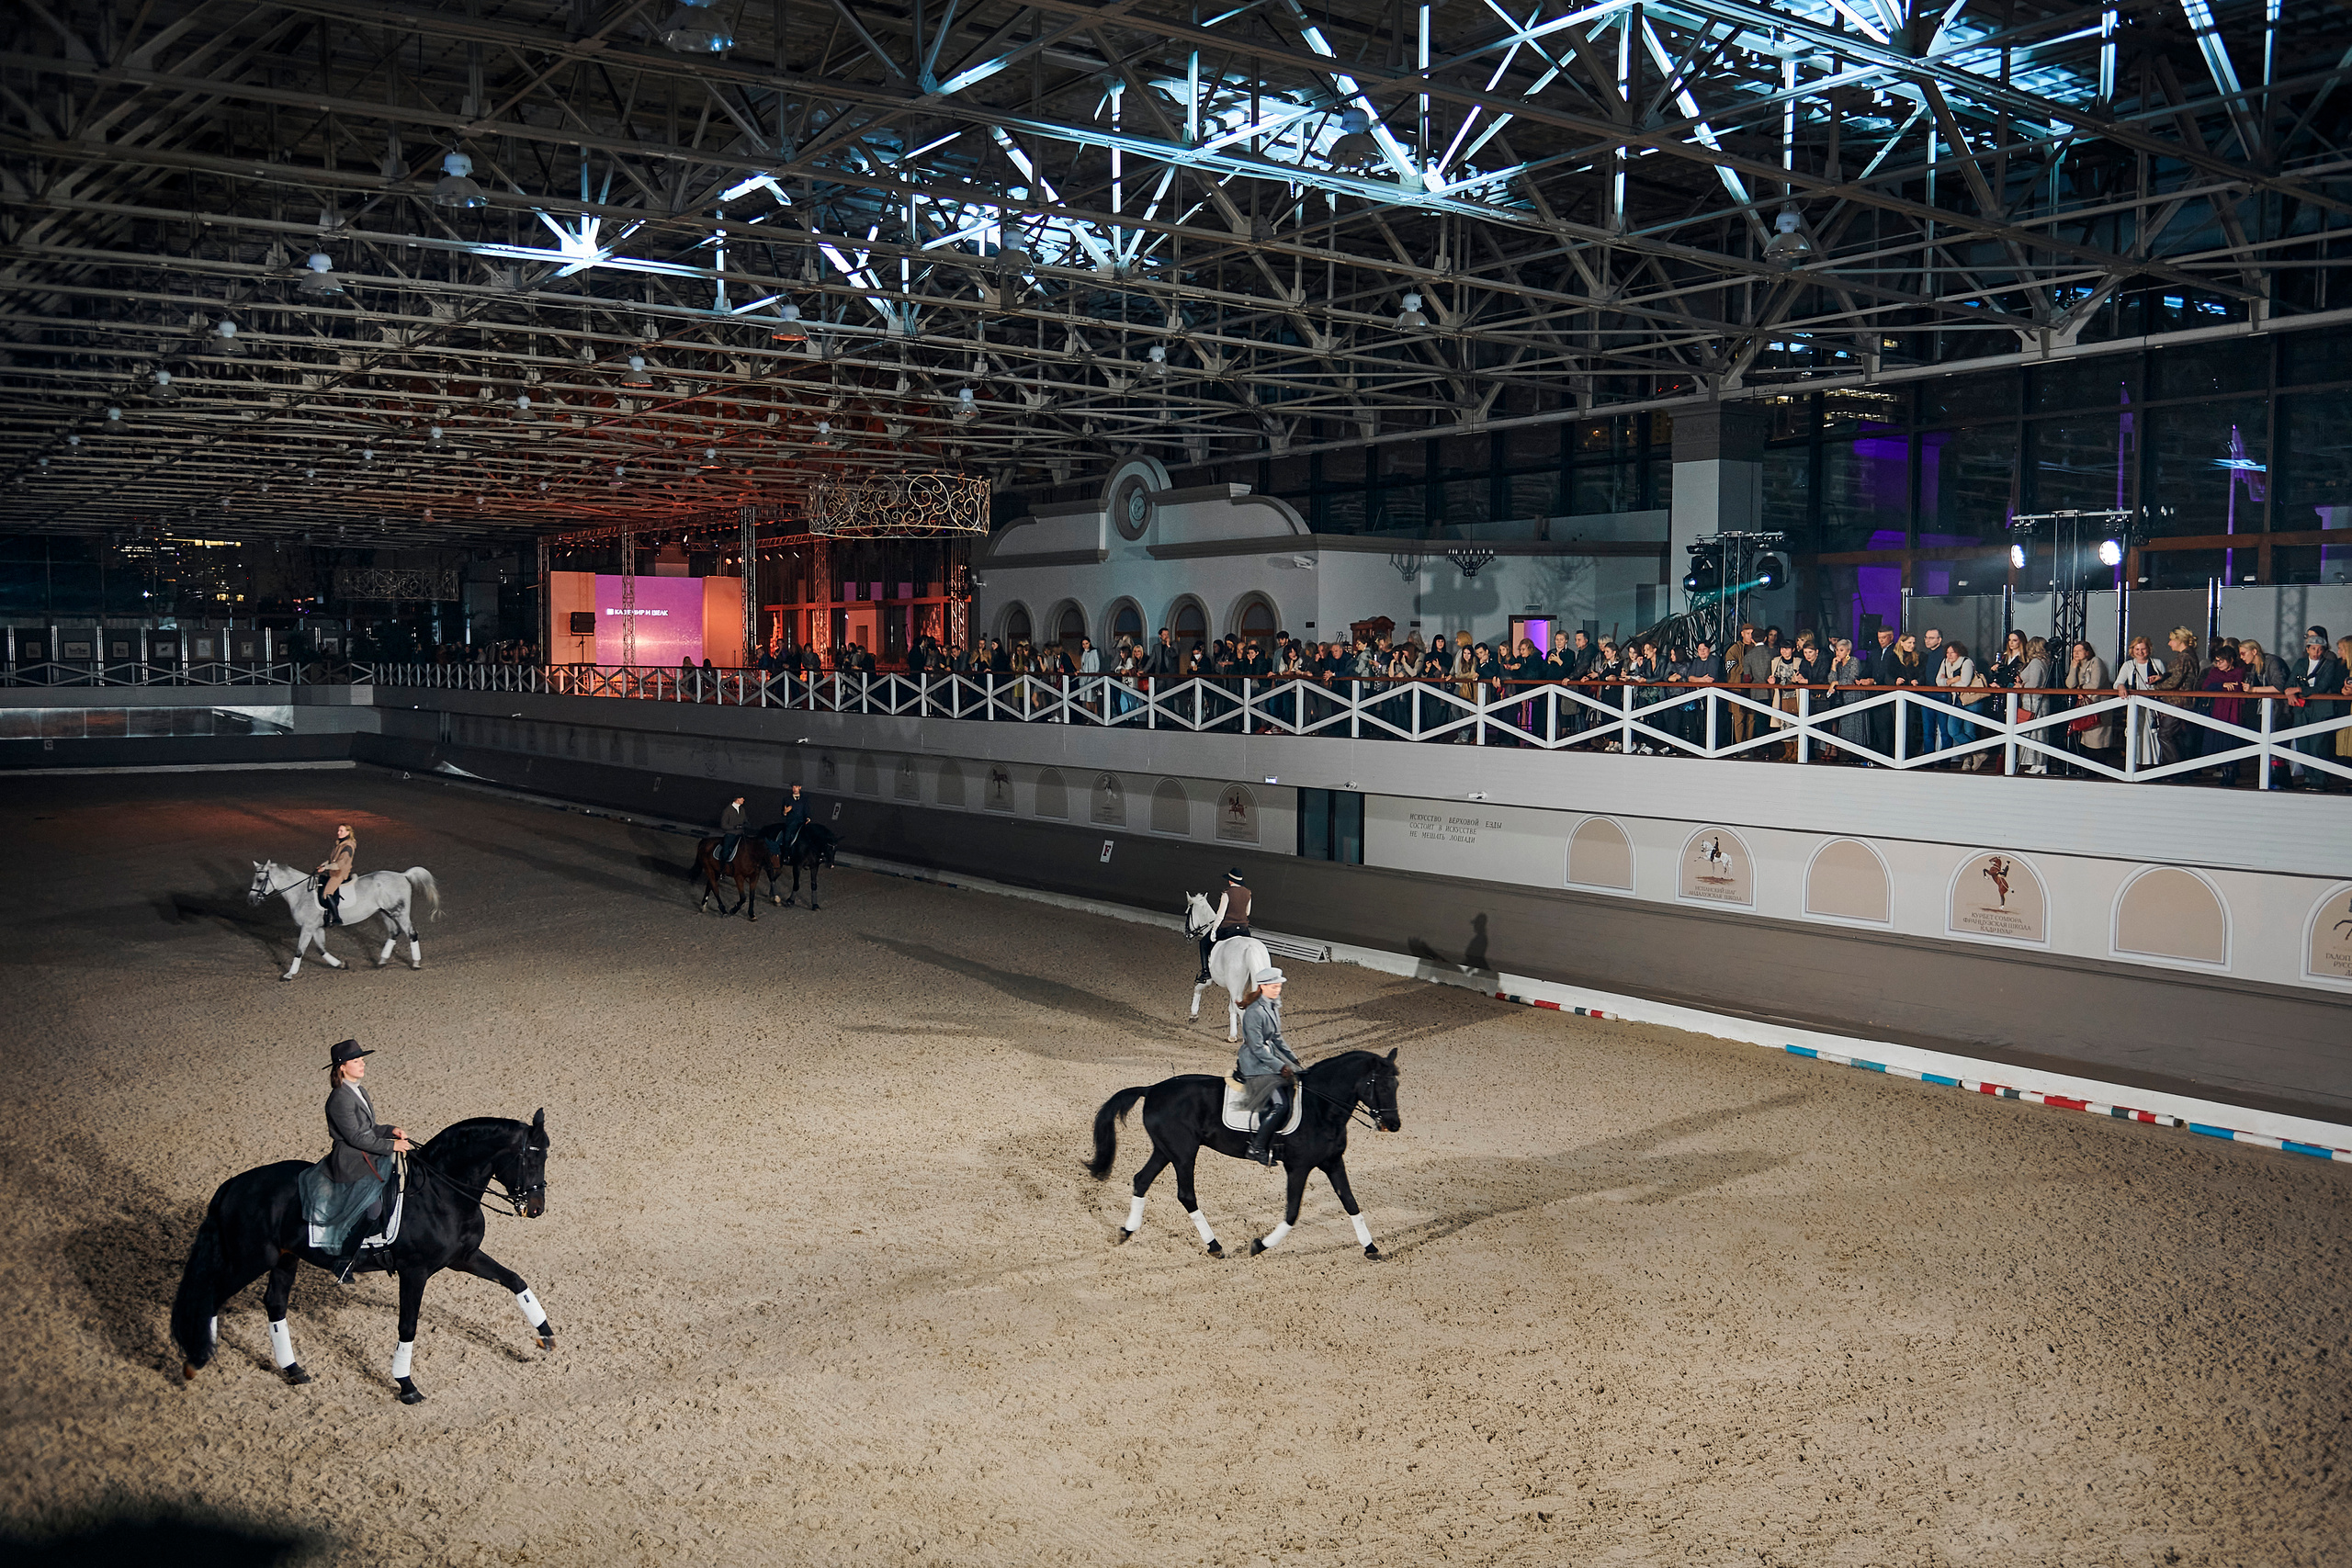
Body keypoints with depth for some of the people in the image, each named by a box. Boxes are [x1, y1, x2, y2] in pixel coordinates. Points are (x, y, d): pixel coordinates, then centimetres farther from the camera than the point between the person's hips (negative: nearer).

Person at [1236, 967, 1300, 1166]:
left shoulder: (1273, 1007, 8)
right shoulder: (1254, 1013, -20)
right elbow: (1257, 1048, -21)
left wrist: (1293, 1059, 12)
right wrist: (1280, 1067, -21)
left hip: (1270, 1056, 10)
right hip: (1255, 1065, -10)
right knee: (1279, 1104, -19)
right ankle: (1257, 1148, -10)